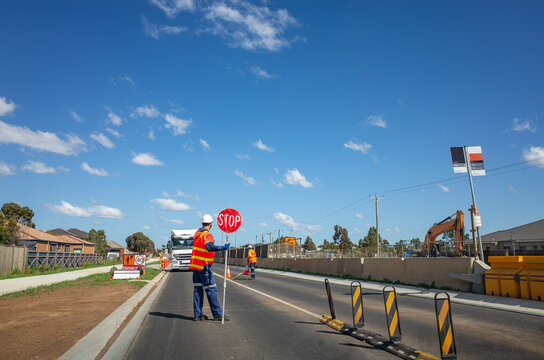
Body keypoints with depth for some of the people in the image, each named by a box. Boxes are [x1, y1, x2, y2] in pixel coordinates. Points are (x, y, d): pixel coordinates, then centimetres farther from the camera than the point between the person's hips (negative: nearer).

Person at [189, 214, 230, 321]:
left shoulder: (197, 233, 11)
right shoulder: (207, 235, -14)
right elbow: (209, 247, -33)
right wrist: (222, 248, -45)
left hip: (195, 265, 8)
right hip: (204, 266, -8)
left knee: (198, 289, 10)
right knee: (211, 290, -4)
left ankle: (197, 314, 11)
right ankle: (217, 314, 0)